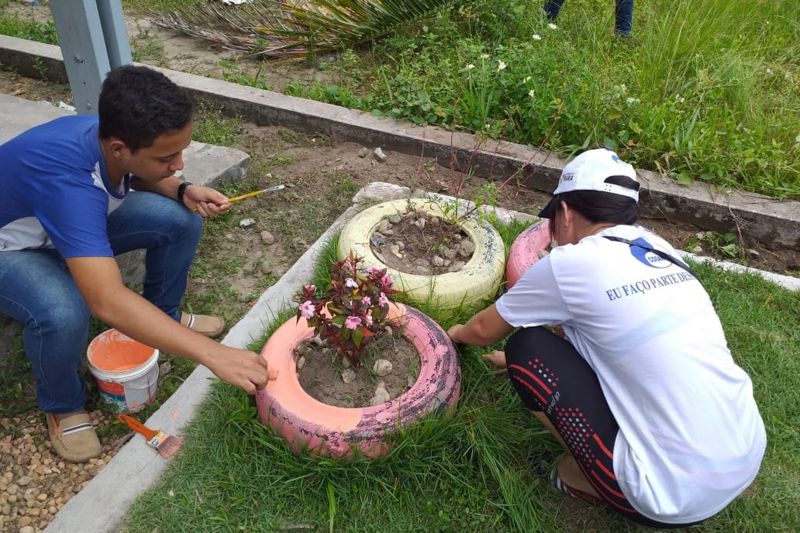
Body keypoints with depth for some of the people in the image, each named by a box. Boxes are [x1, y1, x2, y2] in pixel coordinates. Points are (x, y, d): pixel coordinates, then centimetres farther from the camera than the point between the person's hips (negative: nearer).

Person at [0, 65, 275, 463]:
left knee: (181, 218, -15)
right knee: (63, 314, -38)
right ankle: (61, 406, -5)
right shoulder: (66, 177, -43)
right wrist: (213, 354, -53)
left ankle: (164, 314, 11)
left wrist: (182, 190, -20)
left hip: (77, 225, 6)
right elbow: (108, 302, -51)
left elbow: (137, 177, 4)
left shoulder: (114, 138, -22)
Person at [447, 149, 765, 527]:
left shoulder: (570, 263, -11)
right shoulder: (658, 250, 8)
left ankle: (586, 477, 9)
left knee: (526, 348, -1)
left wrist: (458, 333, 31)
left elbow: (485, 330, 7)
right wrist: (524, 362, 38)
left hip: (677, 497, -7)